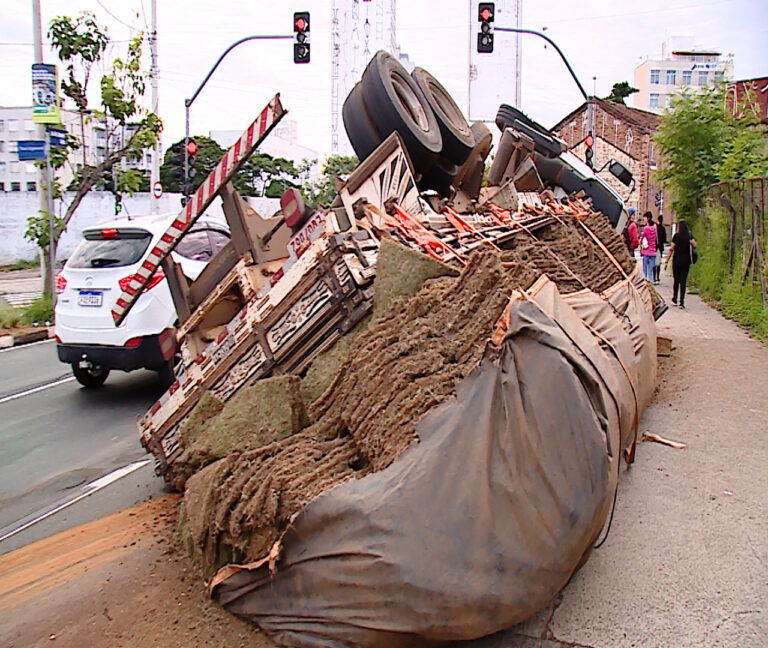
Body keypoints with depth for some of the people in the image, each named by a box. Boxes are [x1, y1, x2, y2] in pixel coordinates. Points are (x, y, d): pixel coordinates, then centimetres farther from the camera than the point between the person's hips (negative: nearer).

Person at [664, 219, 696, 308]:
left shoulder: (676, 235, -6)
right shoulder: (689, 236, 0)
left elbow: (671, 249, -7)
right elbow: (694, 245, -12)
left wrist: (666, 261, -4)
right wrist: (691, 241, 9)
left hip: (677, 260, -1)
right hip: (686, 260, 1)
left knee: (676, 280, 12)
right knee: (683, 281, 2)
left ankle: (674, 299, 21)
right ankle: (681, 302, -4)